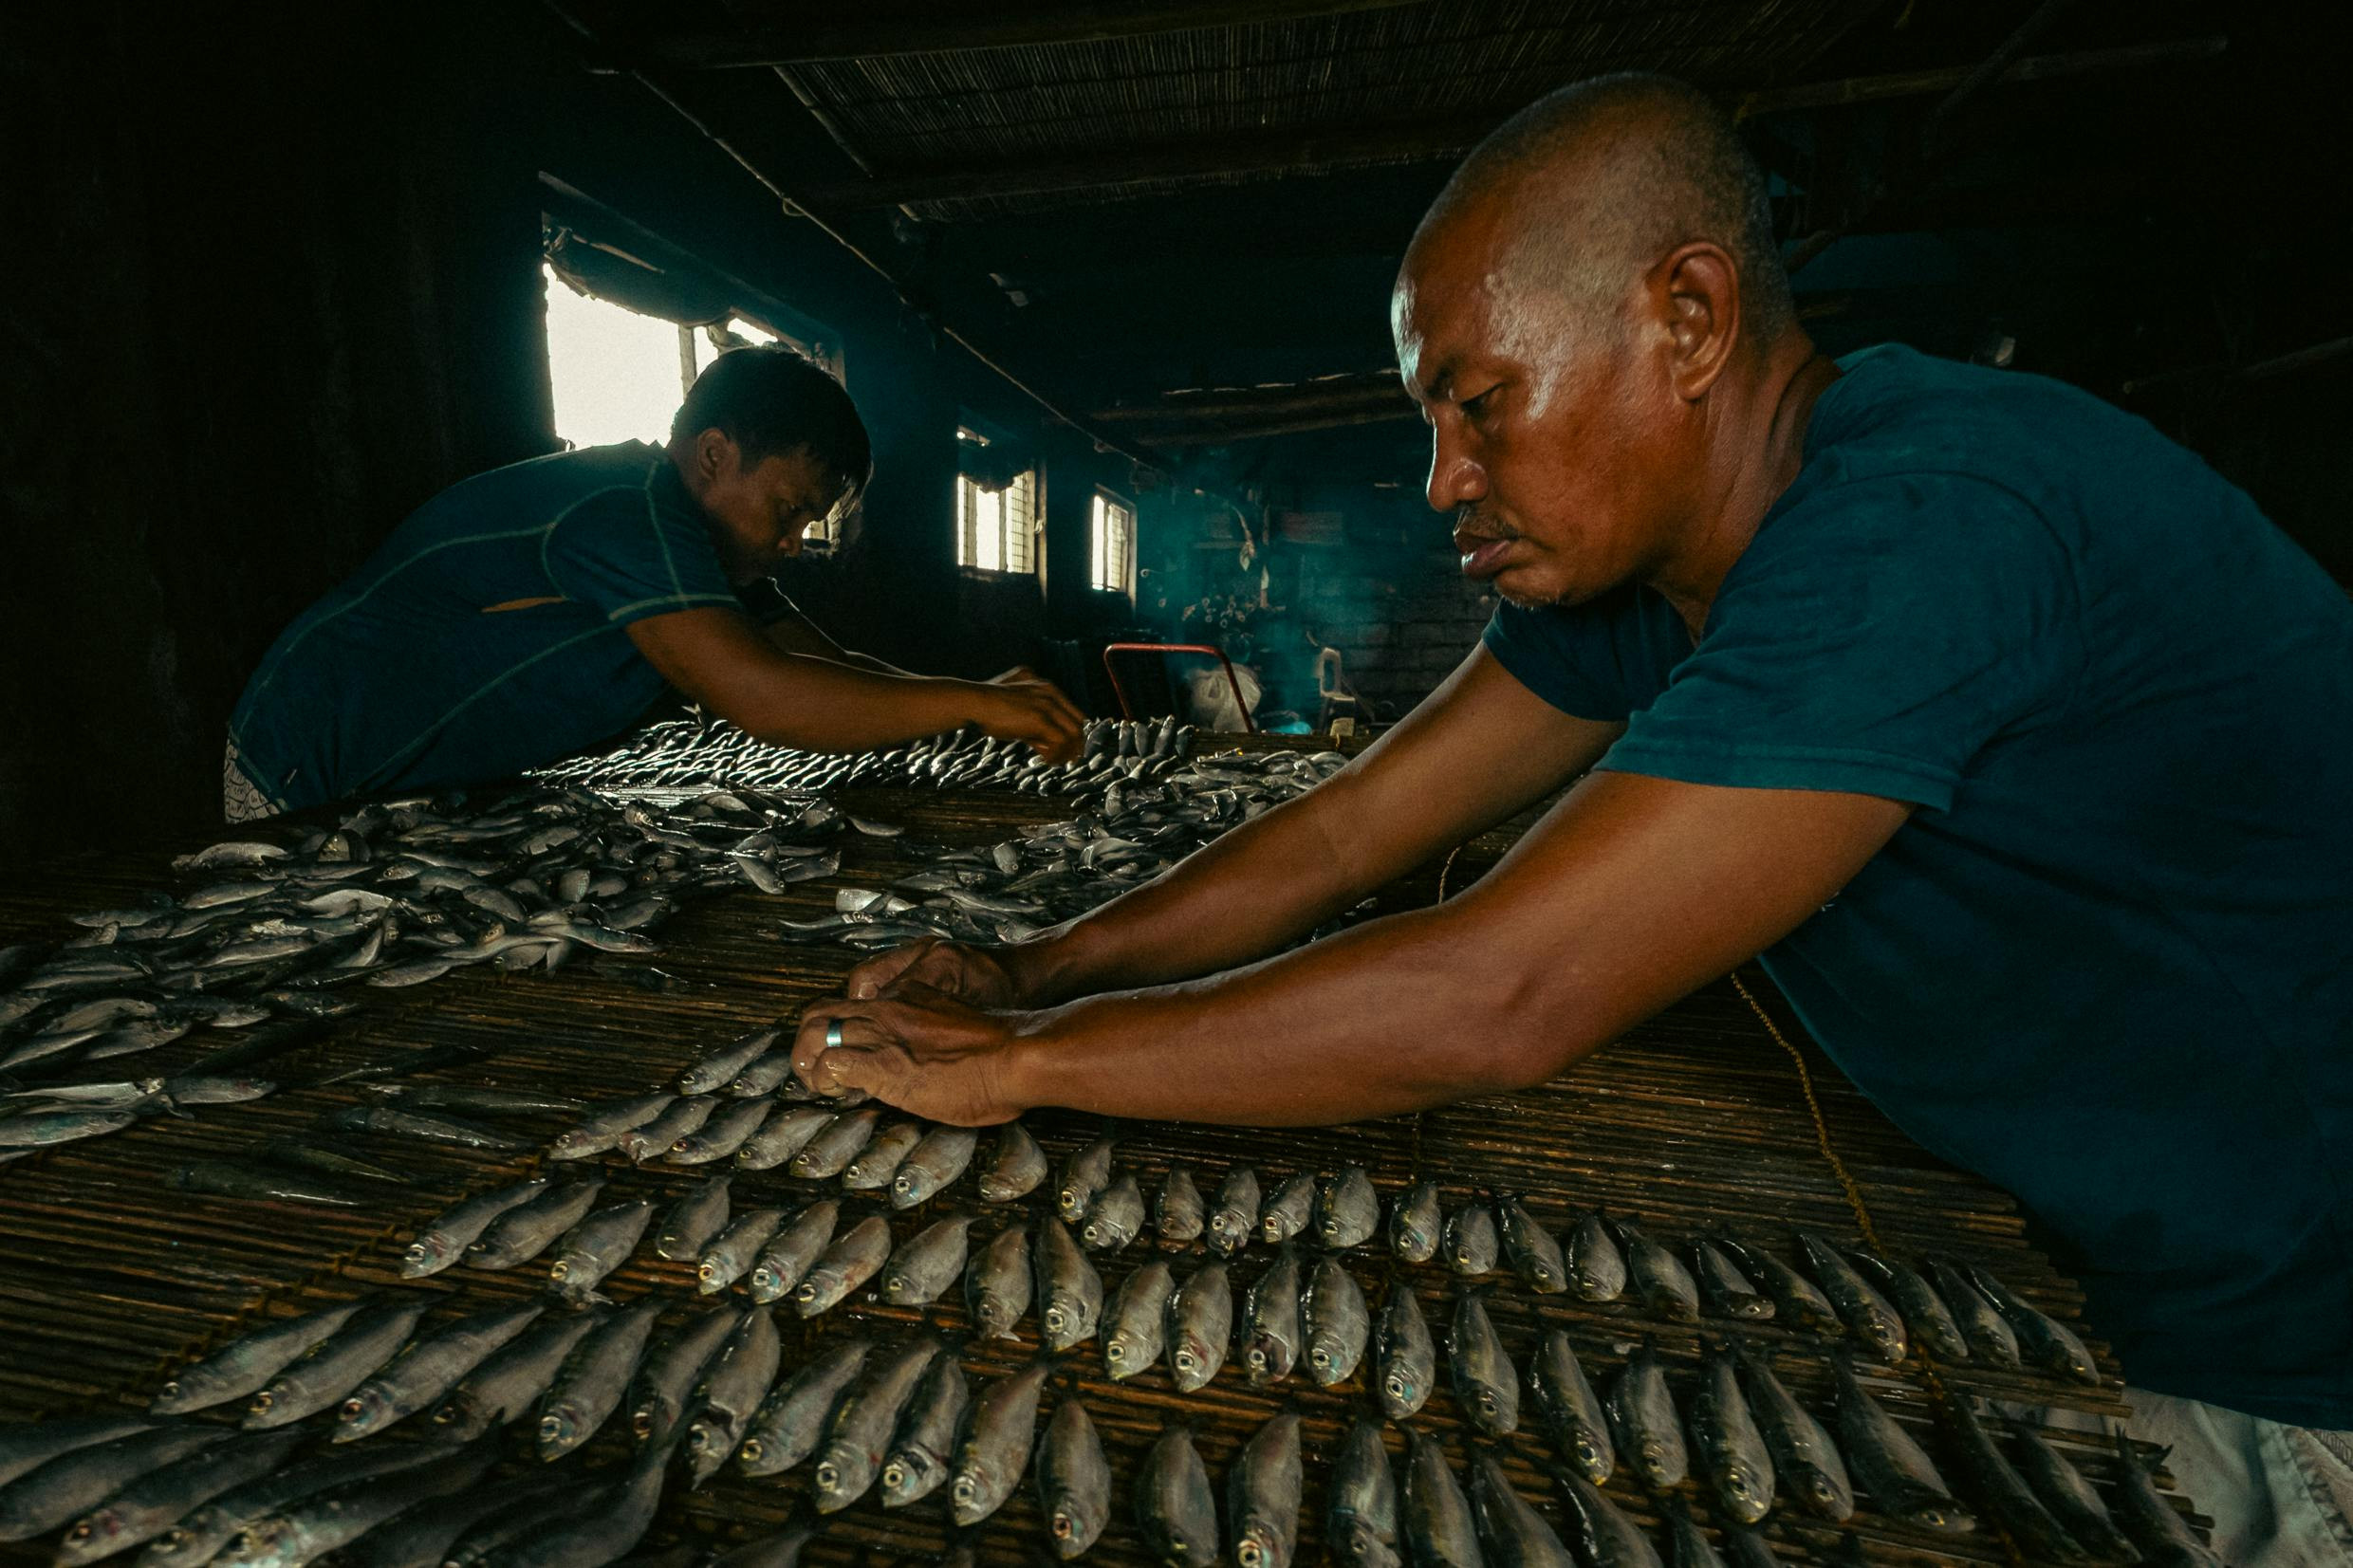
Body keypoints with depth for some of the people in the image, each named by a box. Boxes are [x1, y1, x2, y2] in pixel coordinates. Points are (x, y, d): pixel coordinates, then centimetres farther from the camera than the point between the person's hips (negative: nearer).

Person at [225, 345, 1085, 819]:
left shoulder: (712, 544, 0)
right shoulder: (628, 512, -30)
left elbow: (829, 672, -3)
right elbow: (757, 694, -41)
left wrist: (987, 702, -17)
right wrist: (971, 702, -36)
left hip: (436, 795, 9)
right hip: (303, 784, -8)